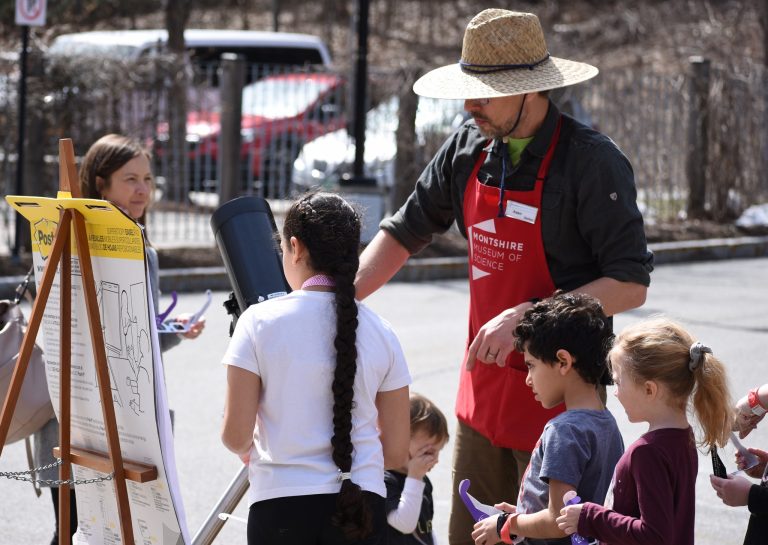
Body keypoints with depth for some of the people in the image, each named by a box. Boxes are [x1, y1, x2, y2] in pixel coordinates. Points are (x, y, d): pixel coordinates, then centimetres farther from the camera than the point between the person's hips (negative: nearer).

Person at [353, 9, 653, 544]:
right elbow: (404, 232, 15)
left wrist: (525, 317, -25)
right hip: (482, 385, 7)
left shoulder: (592, 161, -17)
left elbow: (630, 285, -18)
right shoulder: (470, 147, 3)